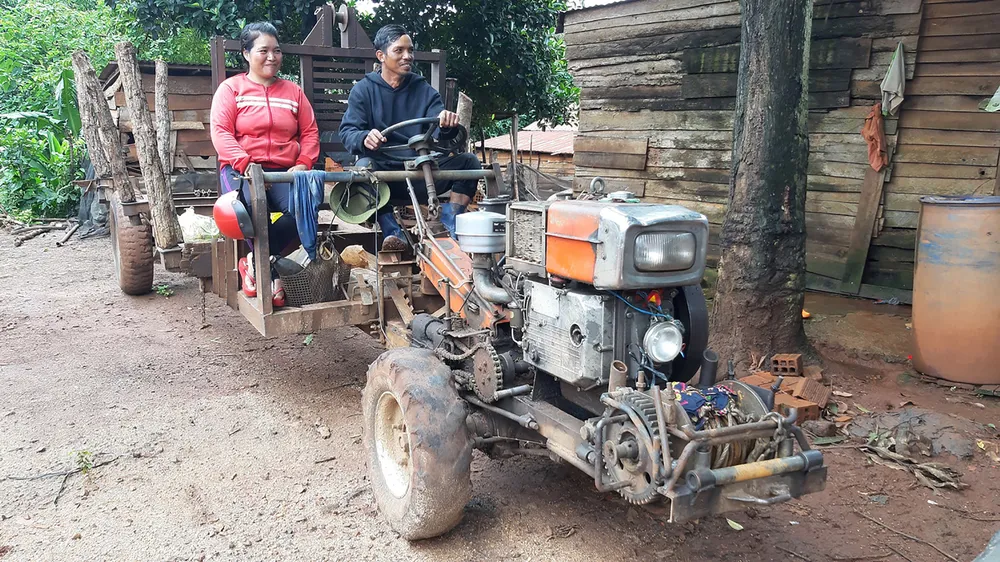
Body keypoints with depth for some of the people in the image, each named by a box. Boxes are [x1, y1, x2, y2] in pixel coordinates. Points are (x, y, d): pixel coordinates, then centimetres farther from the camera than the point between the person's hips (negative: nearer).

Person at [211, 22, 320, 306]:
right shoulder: (231, 88, 8)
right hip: (241, 169, -3)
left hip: (284, 171, 3)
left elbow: (310, 132, 13)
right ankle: (269, 274, -17)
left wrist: (304, 164, -7)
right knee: (254, 203, -38)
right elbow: (220, 132, -4)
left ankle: (254, 261, -12)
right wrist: (246, 165, -21)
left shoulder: (293, 91, 19)